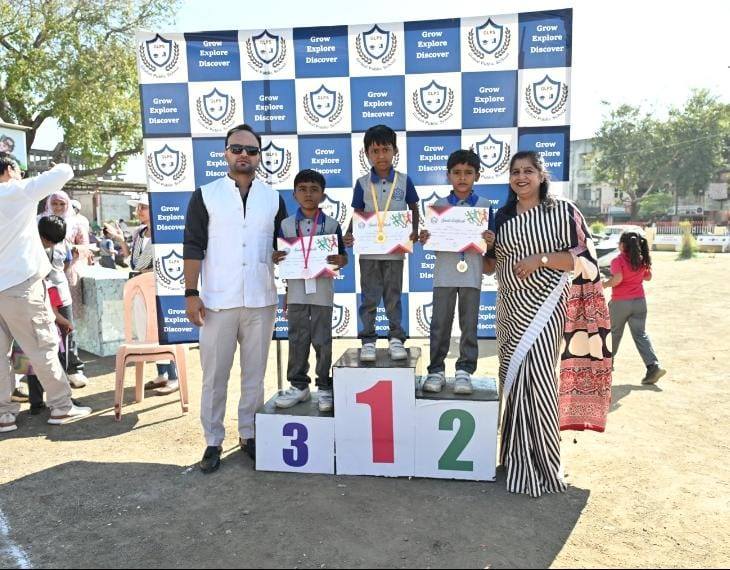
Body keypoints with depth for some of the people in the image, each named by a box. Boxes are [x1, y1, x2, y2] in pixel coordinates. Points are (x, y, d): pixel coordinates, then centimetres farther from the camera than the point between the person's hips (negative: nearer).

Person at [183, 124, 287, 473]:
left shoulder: (273, 198, 8)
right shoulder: (205, 195, 2)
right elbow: (193, 247, -1)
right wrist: (191, 293, -7)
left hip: (261, 301, 2)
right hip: (217, 301, -2)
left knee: (254, 374, 10)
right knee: (214, 376, 5)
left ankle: (249, 435, 25)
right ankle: (213, 441, 19)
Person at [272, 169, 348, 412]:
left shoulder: (332, 225, 1)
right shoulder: (286, 225, 4)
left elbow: (343, 256, 3)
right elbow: (279, 255, 9)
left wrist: (340, 261, -18)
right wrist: (275, 258, -13)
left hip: (322, 292, -2)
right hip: (296, 291, 2)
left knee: (322, 341, 5)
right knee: (297, 340, 9)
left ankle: (324, 387, 17)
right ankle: (298, 385, 21)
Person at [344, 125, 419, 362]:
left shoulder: (404, 181, 0)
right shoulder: (362, 183, 0)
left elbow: (414, 210, 9)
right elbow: (357, 215, 5)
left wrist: (414, 232, -7)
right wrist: (349, 235, -12)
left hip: (395, 249, 0)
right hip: (368, 249, 0)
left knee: (393, 296, 9)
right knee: (369, 298, 7)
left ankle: (396, 339, 19)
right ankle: (368, 341, 15)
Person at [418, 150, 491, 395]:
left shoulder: (484, 205, 6)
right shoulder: (438, 205, 6)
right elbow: (430, 239, 6)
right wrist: (424, 239, -15)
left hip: (472, 273, 0)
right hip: (444, 273, 0)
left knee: (469, 324, 4)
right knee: (440, 324, 3)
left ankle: (464, 371, 14)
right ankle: (436, 370, 12)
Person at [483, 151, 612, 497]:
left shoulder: (563, 211, -1)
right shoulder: (503, 216, 12)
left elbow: (584, 258, -6)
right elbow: (490, 267, 15)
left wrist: (541, 258, -16)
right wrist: (487, 246, -6)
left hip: (544, 306, -4)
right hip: (511, 308, 5)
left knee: (536, 376, -10)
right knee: (514, 378, 8)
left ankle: (541, 463, 5)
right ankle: (519, 456, 21)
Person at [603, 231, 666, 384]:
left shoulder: (618, 261, -14)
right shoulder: (642, 260, 4)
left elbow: (617, 279, -26)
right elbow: (648, 277, 16)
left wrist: (605, 284, -10)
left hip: (620, 302, -4)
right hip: (639, 301, 4)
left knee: (614, 333, 15)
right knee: (640, 334, 5)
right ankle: (654, 366, -10)